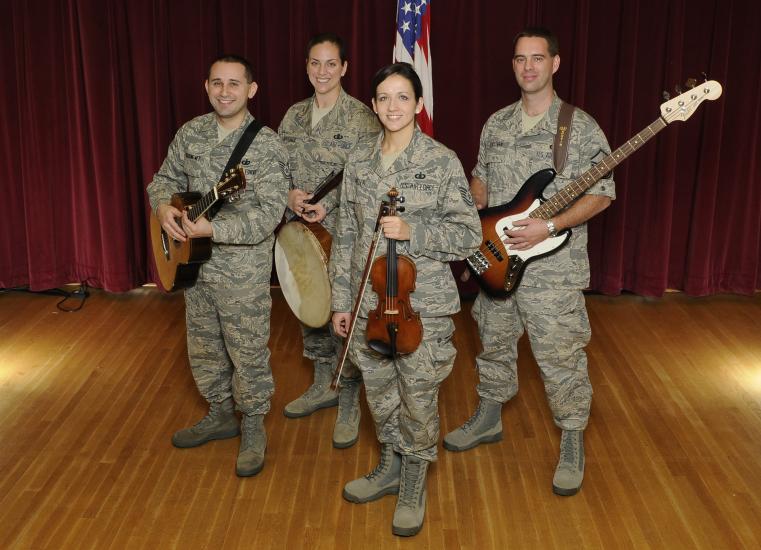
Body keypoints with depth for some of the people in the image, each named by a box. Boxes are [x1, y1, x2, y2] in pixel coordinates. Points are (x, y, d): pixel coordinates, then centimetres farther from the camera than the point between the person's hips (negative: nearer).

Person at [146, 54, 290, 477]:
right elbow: (166, 178, 12)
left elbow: (269, 214, -23)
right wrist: (164, 206, -11)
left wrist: (213, 229, -33)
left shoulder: (267, 146, -15)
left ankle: (253, 428, 26)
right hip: (194, 263, 6)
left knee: (248, 352, 6)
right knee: (204, 348, 19)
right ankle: (221, 415, 40)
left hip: (244, 271, -6)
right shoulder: (191, 133, 3)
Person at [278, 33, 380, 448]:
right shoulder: (294, 115, 9)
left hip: (344, 234, -6)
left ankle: (349, 404, 14)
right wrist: (289, 194, -8)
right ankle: (323, 386, 34)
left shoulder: (362, 117, -8)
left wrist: (329, 206, -20)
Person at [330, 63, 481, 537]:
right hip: (369, 302, 4)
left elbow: (469, 235, -8)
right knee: (380, 396, 17)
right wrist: (342, 301, 7)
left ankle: (414, 485, 30)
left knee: (418, 400, 8)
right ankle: (391, 467, 40)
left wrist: (411, 231, -21)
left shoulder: (442, 161, -8)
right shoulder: (359, 163, 4)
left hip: (423, 306, -4)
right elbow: (346, 236, 8)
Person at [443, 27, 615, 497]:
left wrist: (550, 227, -22)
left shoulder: (582, 128, -9)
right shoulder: (496, 124, 8)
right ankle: (489, 418, 40)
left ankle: (573, 444, 22)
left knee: (561, 360, 3)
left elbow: (602, 193, -10)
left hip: (553, 270, -5)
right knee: (495, 346, 19)